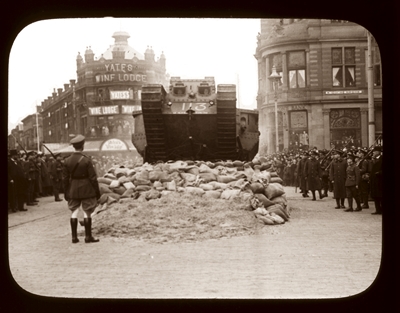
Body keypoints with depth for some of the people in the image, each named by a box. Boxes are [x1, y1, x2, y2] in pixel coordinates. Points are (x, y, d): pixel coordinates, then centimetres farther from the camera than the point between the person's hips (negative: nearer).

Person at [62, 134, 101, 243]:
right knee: (87, 212, 3)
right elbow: (93, 177, -11)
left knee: (74, 212, 10)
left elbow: (65, 178, 3)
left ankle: (74, 237, 11)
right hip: (87, 189, -4)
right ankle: (88, 237, 6)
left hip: (73, 189, 4)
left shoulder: (67, 161, -1)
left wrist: (66, 192, 12)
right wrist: (97, 191, -2)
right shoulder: (86, 160, -13)